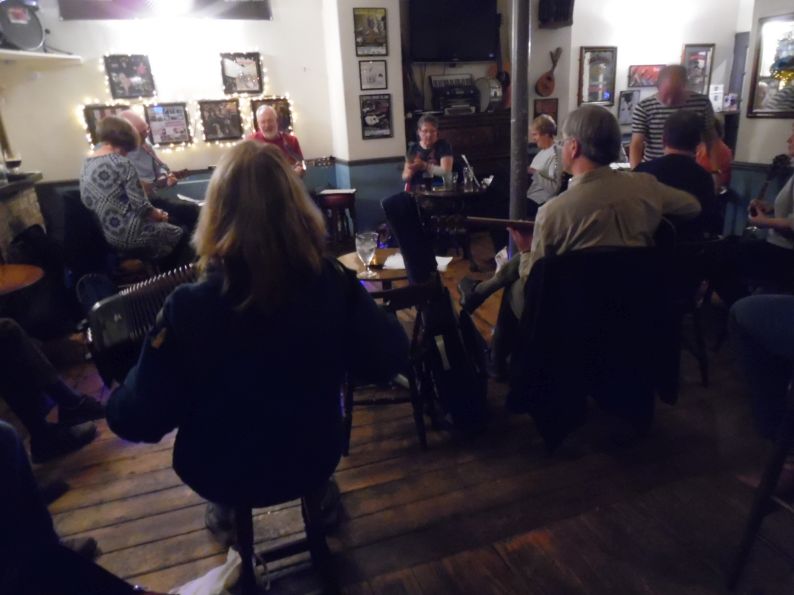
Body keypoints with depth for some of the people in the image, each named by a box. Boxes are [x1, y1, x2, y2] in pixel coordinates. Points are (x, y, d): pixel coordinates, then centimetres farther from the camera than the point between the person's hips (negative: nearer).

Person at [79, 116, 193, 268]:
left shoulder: (85, 166, 8)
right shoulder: (122, 163, -16)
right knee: (179, 234, 15)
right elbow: (140, 205, -21)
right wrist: (158, 214, 1)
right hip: (129, 234, -8)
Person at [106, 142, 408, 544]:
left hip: (221, 476, 0)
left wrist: (117, 397, 3)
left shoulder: (189, 307, -28)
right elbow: (390, 362, -9)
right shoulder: (334, 284, -23)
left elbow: (136, 424, -18)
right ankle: (318, 493, 43)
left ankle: (226, 507, 44)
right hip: (313, 460, 1)